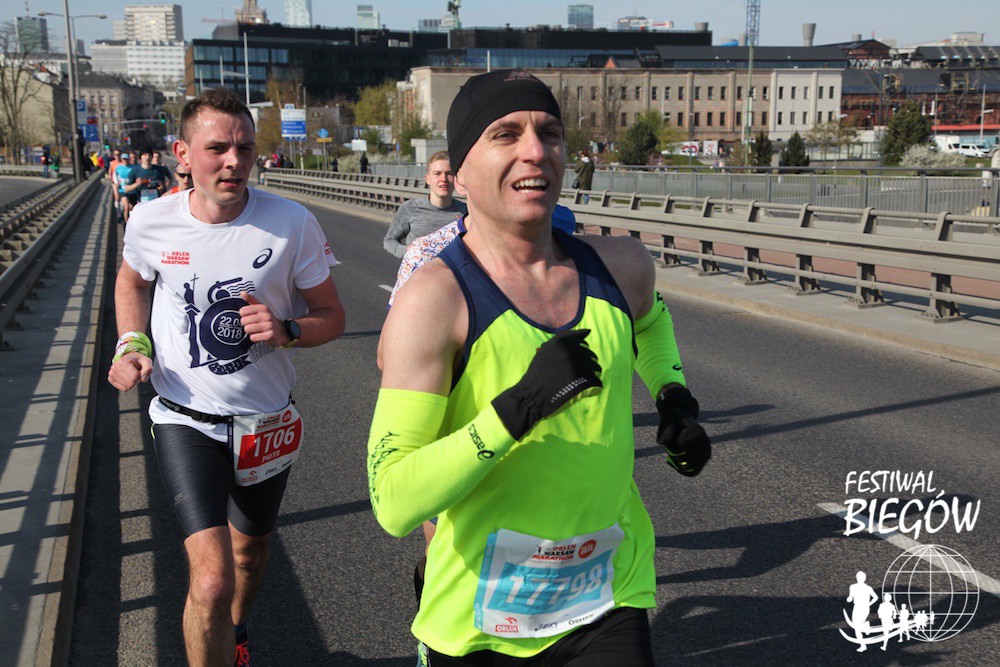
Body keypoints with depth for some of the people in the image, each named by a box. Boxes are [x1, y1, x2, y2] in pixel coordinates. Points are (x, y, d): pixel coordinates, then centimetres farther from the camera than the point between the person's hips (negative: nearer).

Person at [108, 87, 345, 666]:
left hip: (266, 420, 2)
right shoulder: (152, 221, -10)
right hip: (186, 421, -1)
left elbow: (332, 317, -5)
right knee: (212, 580, -18)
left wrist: (286, 330, -25)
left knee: (251, 546, 25)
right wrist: (132, 343, -3)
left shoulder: (293, 223, -15)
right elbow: (133, 282, 14)